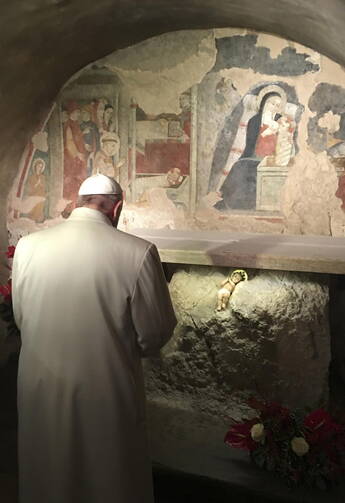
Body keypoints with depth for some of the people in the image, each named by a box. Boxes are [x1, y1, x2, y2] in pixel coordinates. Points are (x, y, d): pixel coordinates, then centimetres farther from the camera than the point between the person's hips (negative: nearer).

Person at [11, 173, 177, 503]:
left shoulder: (27, 247, -6)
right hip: (108, 393, -3)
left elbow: (20, 319, 4)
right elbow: (155, 332, -10)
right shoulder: (137, 252, -18)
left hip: (40, 389, 4)